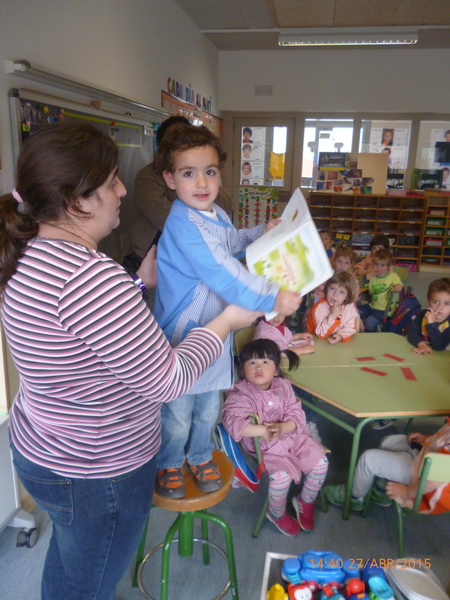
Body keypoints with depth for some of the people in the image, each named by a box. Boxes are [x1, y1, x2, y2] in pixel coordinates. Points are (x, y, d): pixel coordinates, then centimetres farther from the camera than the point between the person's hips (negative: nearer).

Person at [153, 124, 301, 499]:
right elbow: (223, 274, -32)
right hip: (184, 337, -8)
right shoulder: (183, 224, -26)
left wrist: (261, 232, 16)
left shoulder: (217, 215, 5)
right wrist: (272, 299, -31)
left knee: (208, 408, 25)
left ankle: (200, 455, 50)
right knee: (178, 414, 12)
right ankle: (169, 464, 40)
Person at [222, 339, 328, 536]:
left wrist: (282, 427, -28)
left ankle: (305, 502, 24)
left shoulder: (283, 387, -3)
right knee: (282, 474, -25)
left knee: (320, 462, -4)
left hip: (291, 436, 5)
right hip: (263, 446, -5)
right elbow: (232, 421, -31)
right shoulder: (240, 394, -18)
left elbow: (296, 415, -7)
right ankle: (276, 514, 9)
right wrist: (263, 430, -34)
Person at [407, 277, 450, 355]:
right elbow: (412, 333, -7)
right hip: (421, 353, 2)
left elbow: (439, 346, -20)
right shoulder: (423, 315, -1)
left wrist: (431, 323, -26)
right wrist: (422, 344, -24)